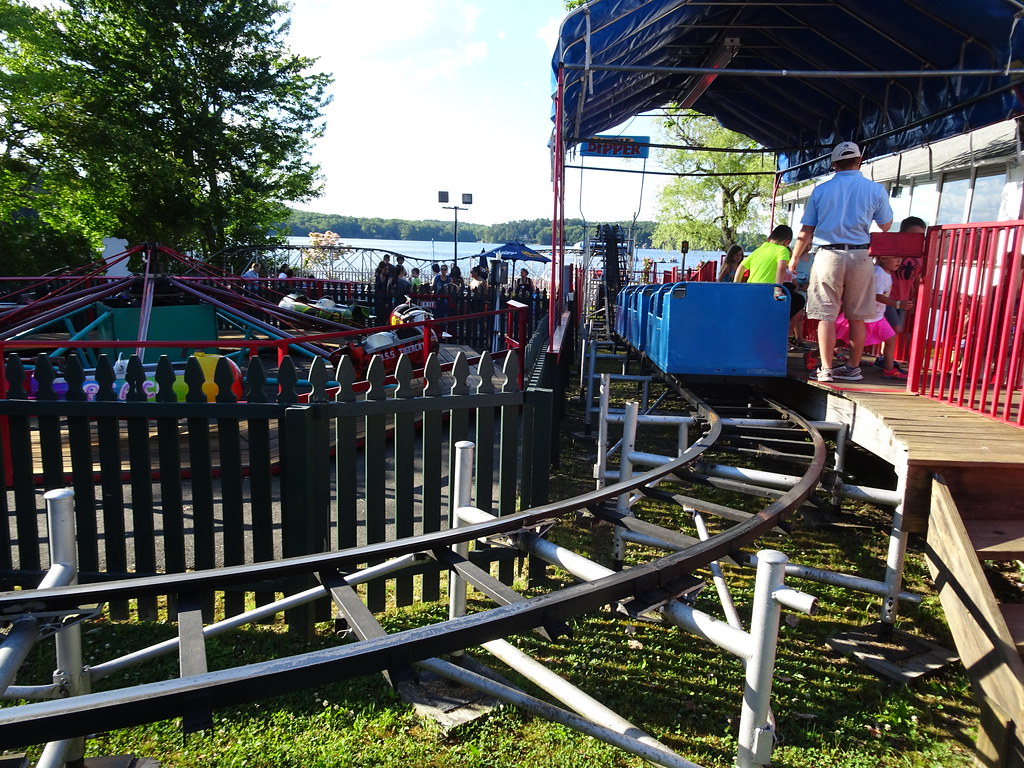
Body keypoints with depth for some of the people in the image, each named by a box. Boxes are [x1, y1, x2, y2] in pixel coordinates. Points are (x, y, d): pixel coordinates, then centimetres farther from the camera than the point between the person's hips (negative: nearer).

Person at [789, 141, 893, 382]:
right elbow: (886, 226, 14)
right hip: (860, 257, 1)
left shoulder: (821, 190, 3)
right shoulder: (875, 190, 4)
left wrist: (795, 257, 16)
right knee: (857, 317, 9)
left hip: (828, 256, -1)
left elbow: (806, 230, 4)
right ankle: (853, 368, 17)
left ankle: (826, 369, -2)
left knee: (826, 315, 0)